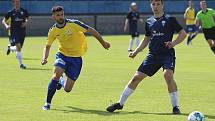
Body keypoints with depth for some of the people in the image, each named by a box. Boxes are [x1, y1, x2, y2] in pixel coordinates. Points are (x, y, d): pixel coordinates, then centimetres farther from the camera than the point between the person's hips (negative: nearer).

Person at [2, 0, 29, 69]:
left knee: (19, 48, 11)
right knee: (18, 46, -20)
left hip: (22, 32, 3)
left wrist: (26, 22, -3)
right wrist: (6, 26, -18)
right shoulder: (11, 12, -3)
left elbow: (27, 18, 19)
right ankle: (21, 64, -10)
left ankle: (10, 48, 48)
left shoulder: (24, 11, 2)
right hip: (14, 32, -3)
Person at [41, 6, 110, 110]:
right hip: (62, 55, 2)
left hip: (76, 58, -2)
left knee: (67, 89, -4)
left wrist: (103, 43, -3)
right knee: (56, 74, -28)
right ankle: (47, 103, -12)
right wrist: (44, 58, -13)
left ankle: (61, 81, 36)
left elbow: (91, 30, -9)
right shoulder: (53, 31, -5)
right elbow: (47, 47, 7)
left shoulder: (73, 24, -17)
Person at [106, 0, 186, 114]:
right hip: (153, 55, 5)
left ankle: (175, 107, -18)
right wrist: (136, 52, 13)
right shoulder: (149, 22, 13)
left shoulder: (170, 19, -1)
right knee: (136, 77, 2)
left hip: (167, 54, -5)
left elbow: (183, 33, 1)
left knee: (168, 74, -30)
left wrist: (173, 43, -14)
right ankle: (120, 103, 15)